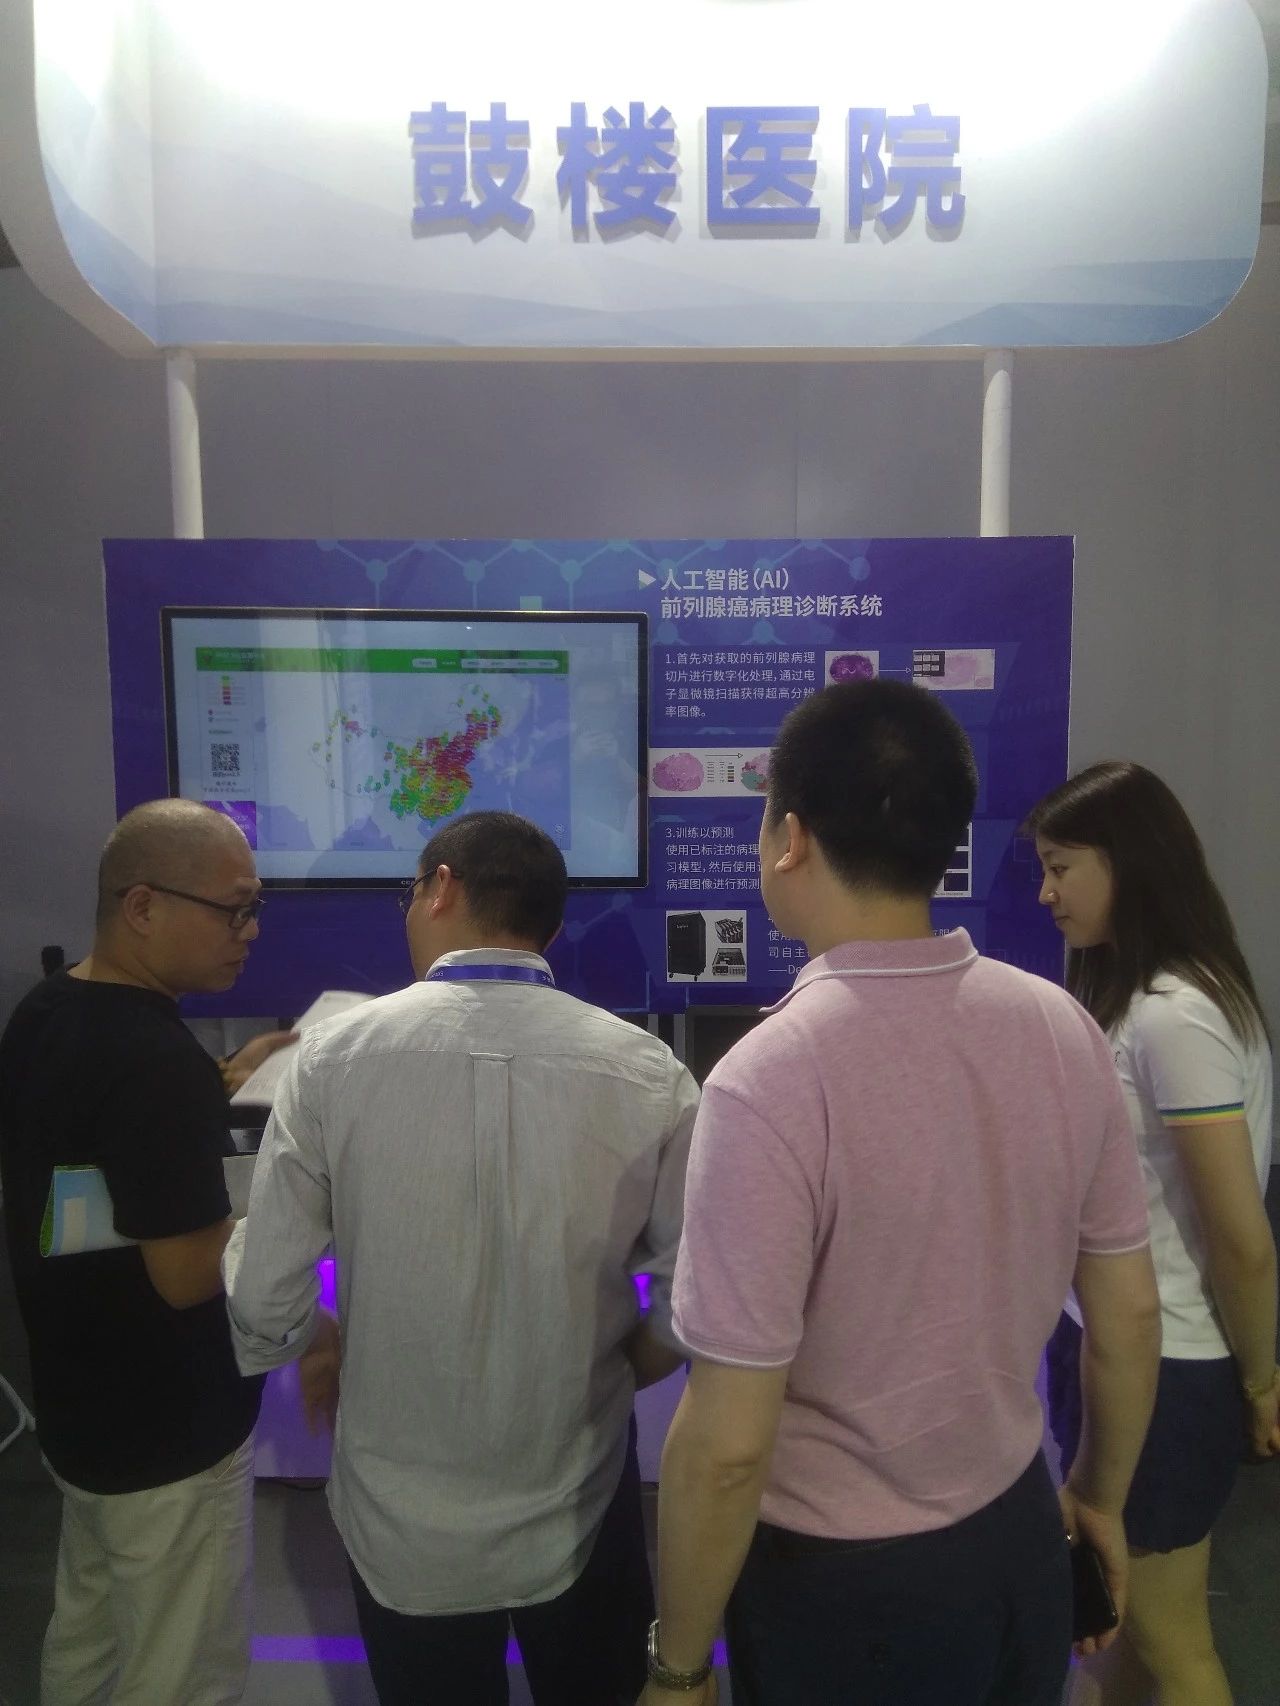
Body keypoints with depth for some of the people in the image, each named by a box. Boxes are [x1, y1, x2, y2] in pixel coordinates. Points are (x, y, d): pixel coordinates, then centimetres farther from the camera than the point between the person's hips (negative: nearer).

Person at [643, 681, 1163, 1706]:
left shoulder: (770, 1082, -30)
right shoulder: (1064, 1029, -11)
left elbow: (728, 1443, -24)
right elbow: (1130, 1315, 0)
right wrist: (1102, 1499, 16)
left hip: (843, 1586, -4)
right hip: (1021, 1544, 5)